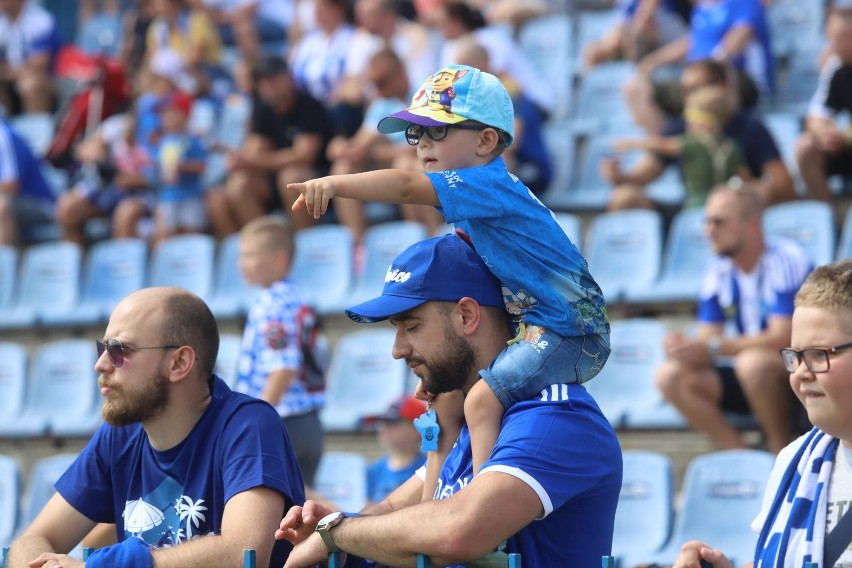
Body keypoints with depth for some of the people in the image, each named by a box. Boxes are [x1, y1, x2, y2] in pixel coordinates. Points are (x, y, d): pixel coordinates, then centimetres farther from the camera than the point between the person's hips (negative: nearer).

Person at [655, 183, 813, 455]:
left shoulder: (784, 261, -17)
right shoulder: (718, 272, 4)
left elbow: (784, 338, -23)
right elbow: (706, 339, 3)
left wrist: (714, 348, -27)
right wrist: (686, 347, -22)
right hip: (751, 380, 7)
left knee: (753, 362, -37)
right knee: (670, 376, -10)